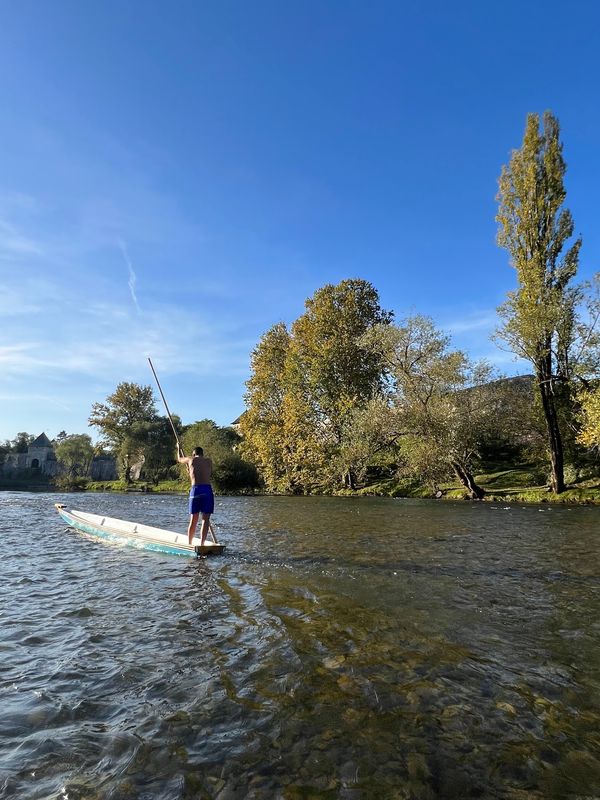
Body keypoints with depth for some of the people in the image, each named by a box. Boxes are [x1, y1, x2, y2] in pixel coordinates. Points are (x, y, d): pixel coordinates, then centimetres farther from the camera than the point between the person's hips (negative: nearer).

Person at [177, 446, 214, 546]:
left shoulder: (191, 459, 13)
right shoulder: (209, 461, 15)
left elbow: (179, 459, 32)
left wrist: (180, 449, 53)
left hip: (195, 489, 0)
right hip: (207, 490, 0)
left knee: (193, 520, 9)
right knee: (205, 519, 2)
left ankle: (189, 544, 17)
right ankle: (201, 544, -6)